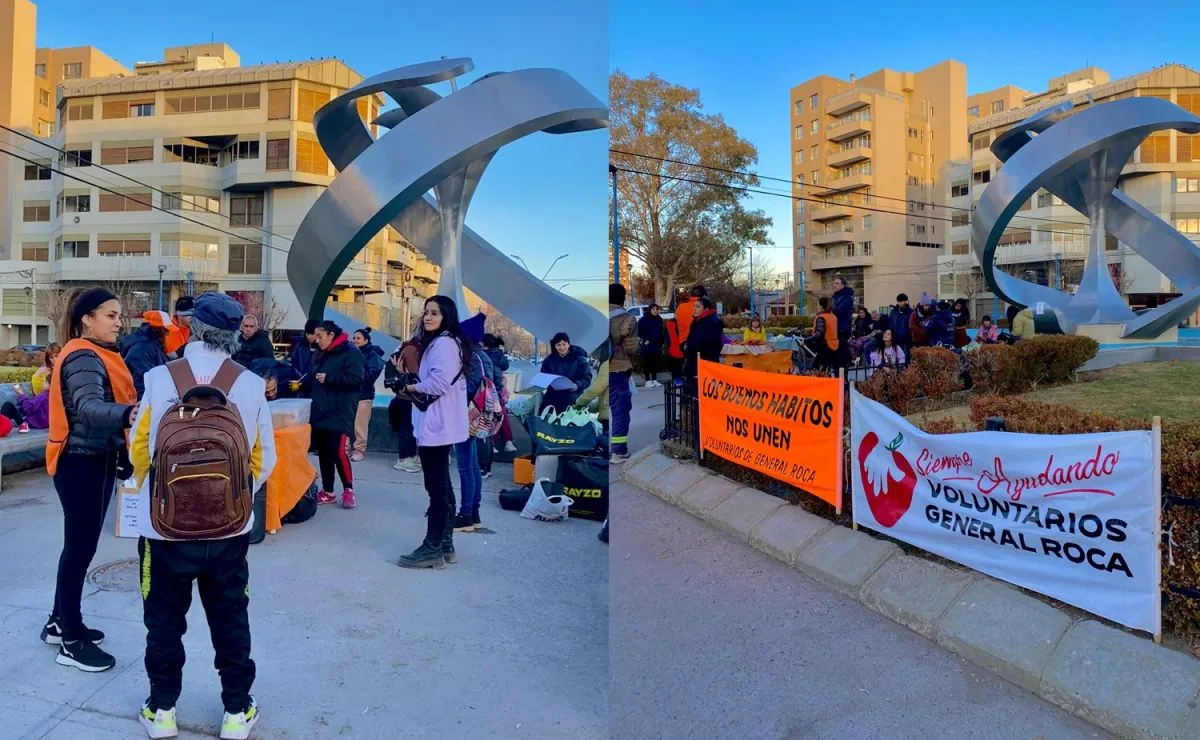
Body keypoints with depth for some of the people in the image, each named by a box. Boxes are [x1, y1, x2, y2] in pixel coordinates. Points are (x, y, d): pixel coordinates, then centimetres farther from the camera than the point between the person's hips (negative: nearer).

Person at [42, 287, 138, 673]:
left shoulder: (100, 354, 12)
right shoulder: (83, 358, -19)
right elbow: (89, 408, -36)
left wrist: (122, 454, 22)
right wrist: (128, 414, -56)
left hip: (97, 459, 9)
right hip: (81, 463, -9)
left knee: (81, 544, 17)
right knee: (80, 546, -2)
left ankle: (60, 622, 30)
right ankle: (72, 641, 8)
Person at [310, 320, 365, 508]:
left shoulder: (351, 353, -9)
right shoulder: (320, 355, 18)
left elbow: (356, 379, -19)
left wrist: (329, 377, -18)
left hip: (340, 414, -8)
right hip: (320, 412, 8)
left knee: (337, 452, -13)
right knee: (323, 452, 10)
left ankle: (348, 489, 4)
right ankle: (327, 492, 20)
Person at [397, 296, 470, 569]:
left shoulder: (443, 343, -14)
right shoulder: (440, 342, 20)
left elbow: (439, 383, -23)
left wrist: (411, 387, -8)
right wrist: (414, 384, 5)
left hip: (437, 424, -11)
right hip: (439, 423, 11)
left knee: (436, 487, -6)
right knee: (442, 485, 14)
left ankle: (432, 548, 0)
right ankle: (445, 544, 21)